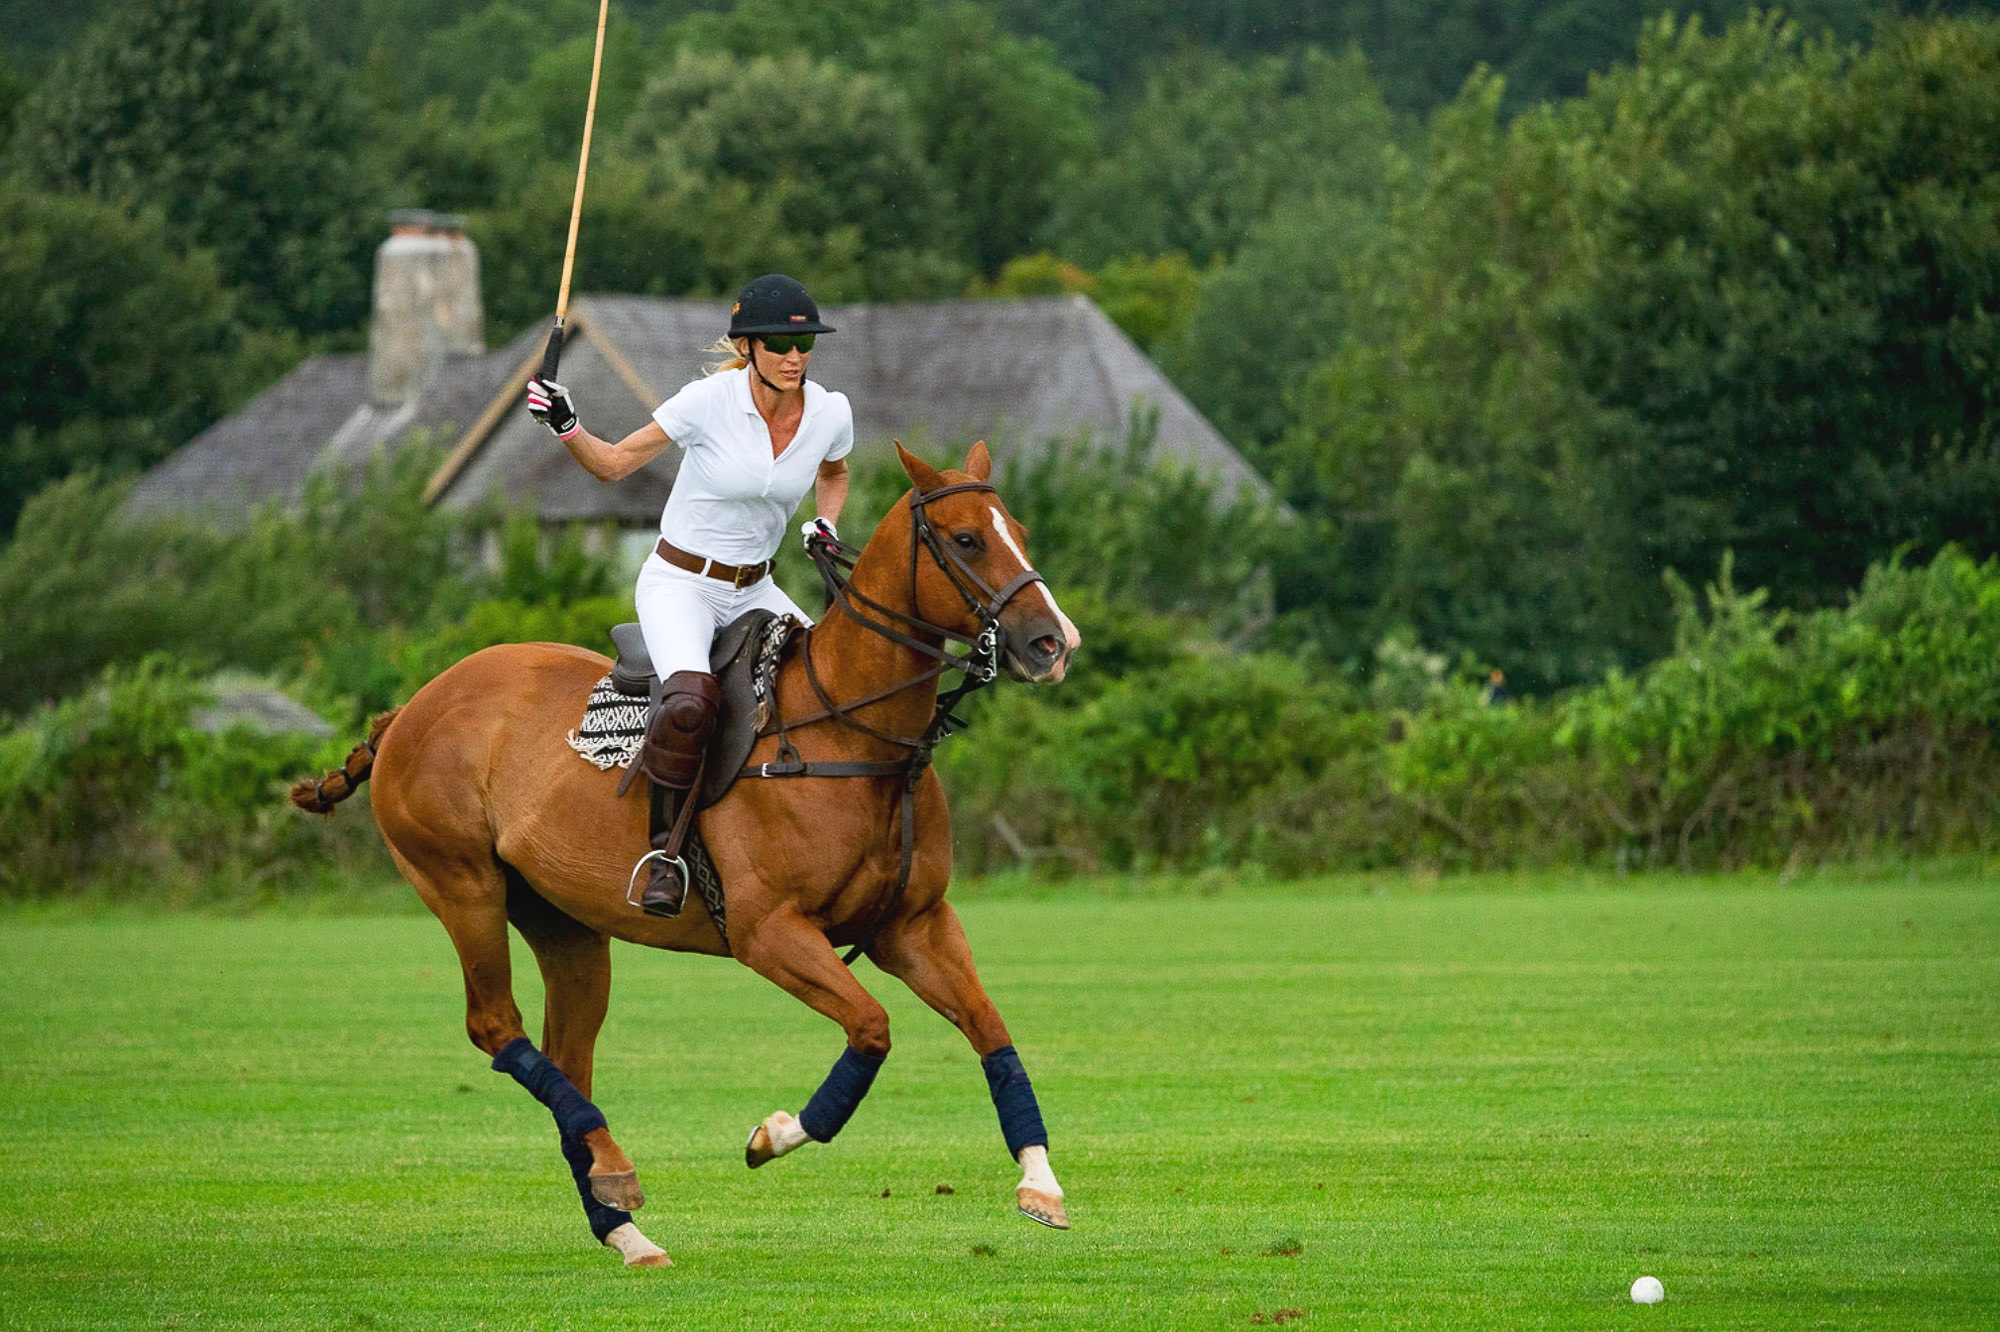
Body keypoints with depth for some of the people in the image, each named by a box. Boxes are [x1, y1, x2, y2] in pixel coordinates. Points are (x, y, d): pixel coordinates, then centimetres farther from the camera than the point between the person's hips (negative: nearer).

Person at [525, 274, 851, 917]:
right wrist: (565, 426, -24)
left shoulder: (831, 412, -4)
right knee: (691, 699, -33)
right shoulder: (710, 401, -16)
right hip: (679, 582, -5)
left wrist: (824, 524, 3)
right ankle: (664, 846, -20)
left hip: (755, 591, 5)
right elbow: (613, 464, -6)